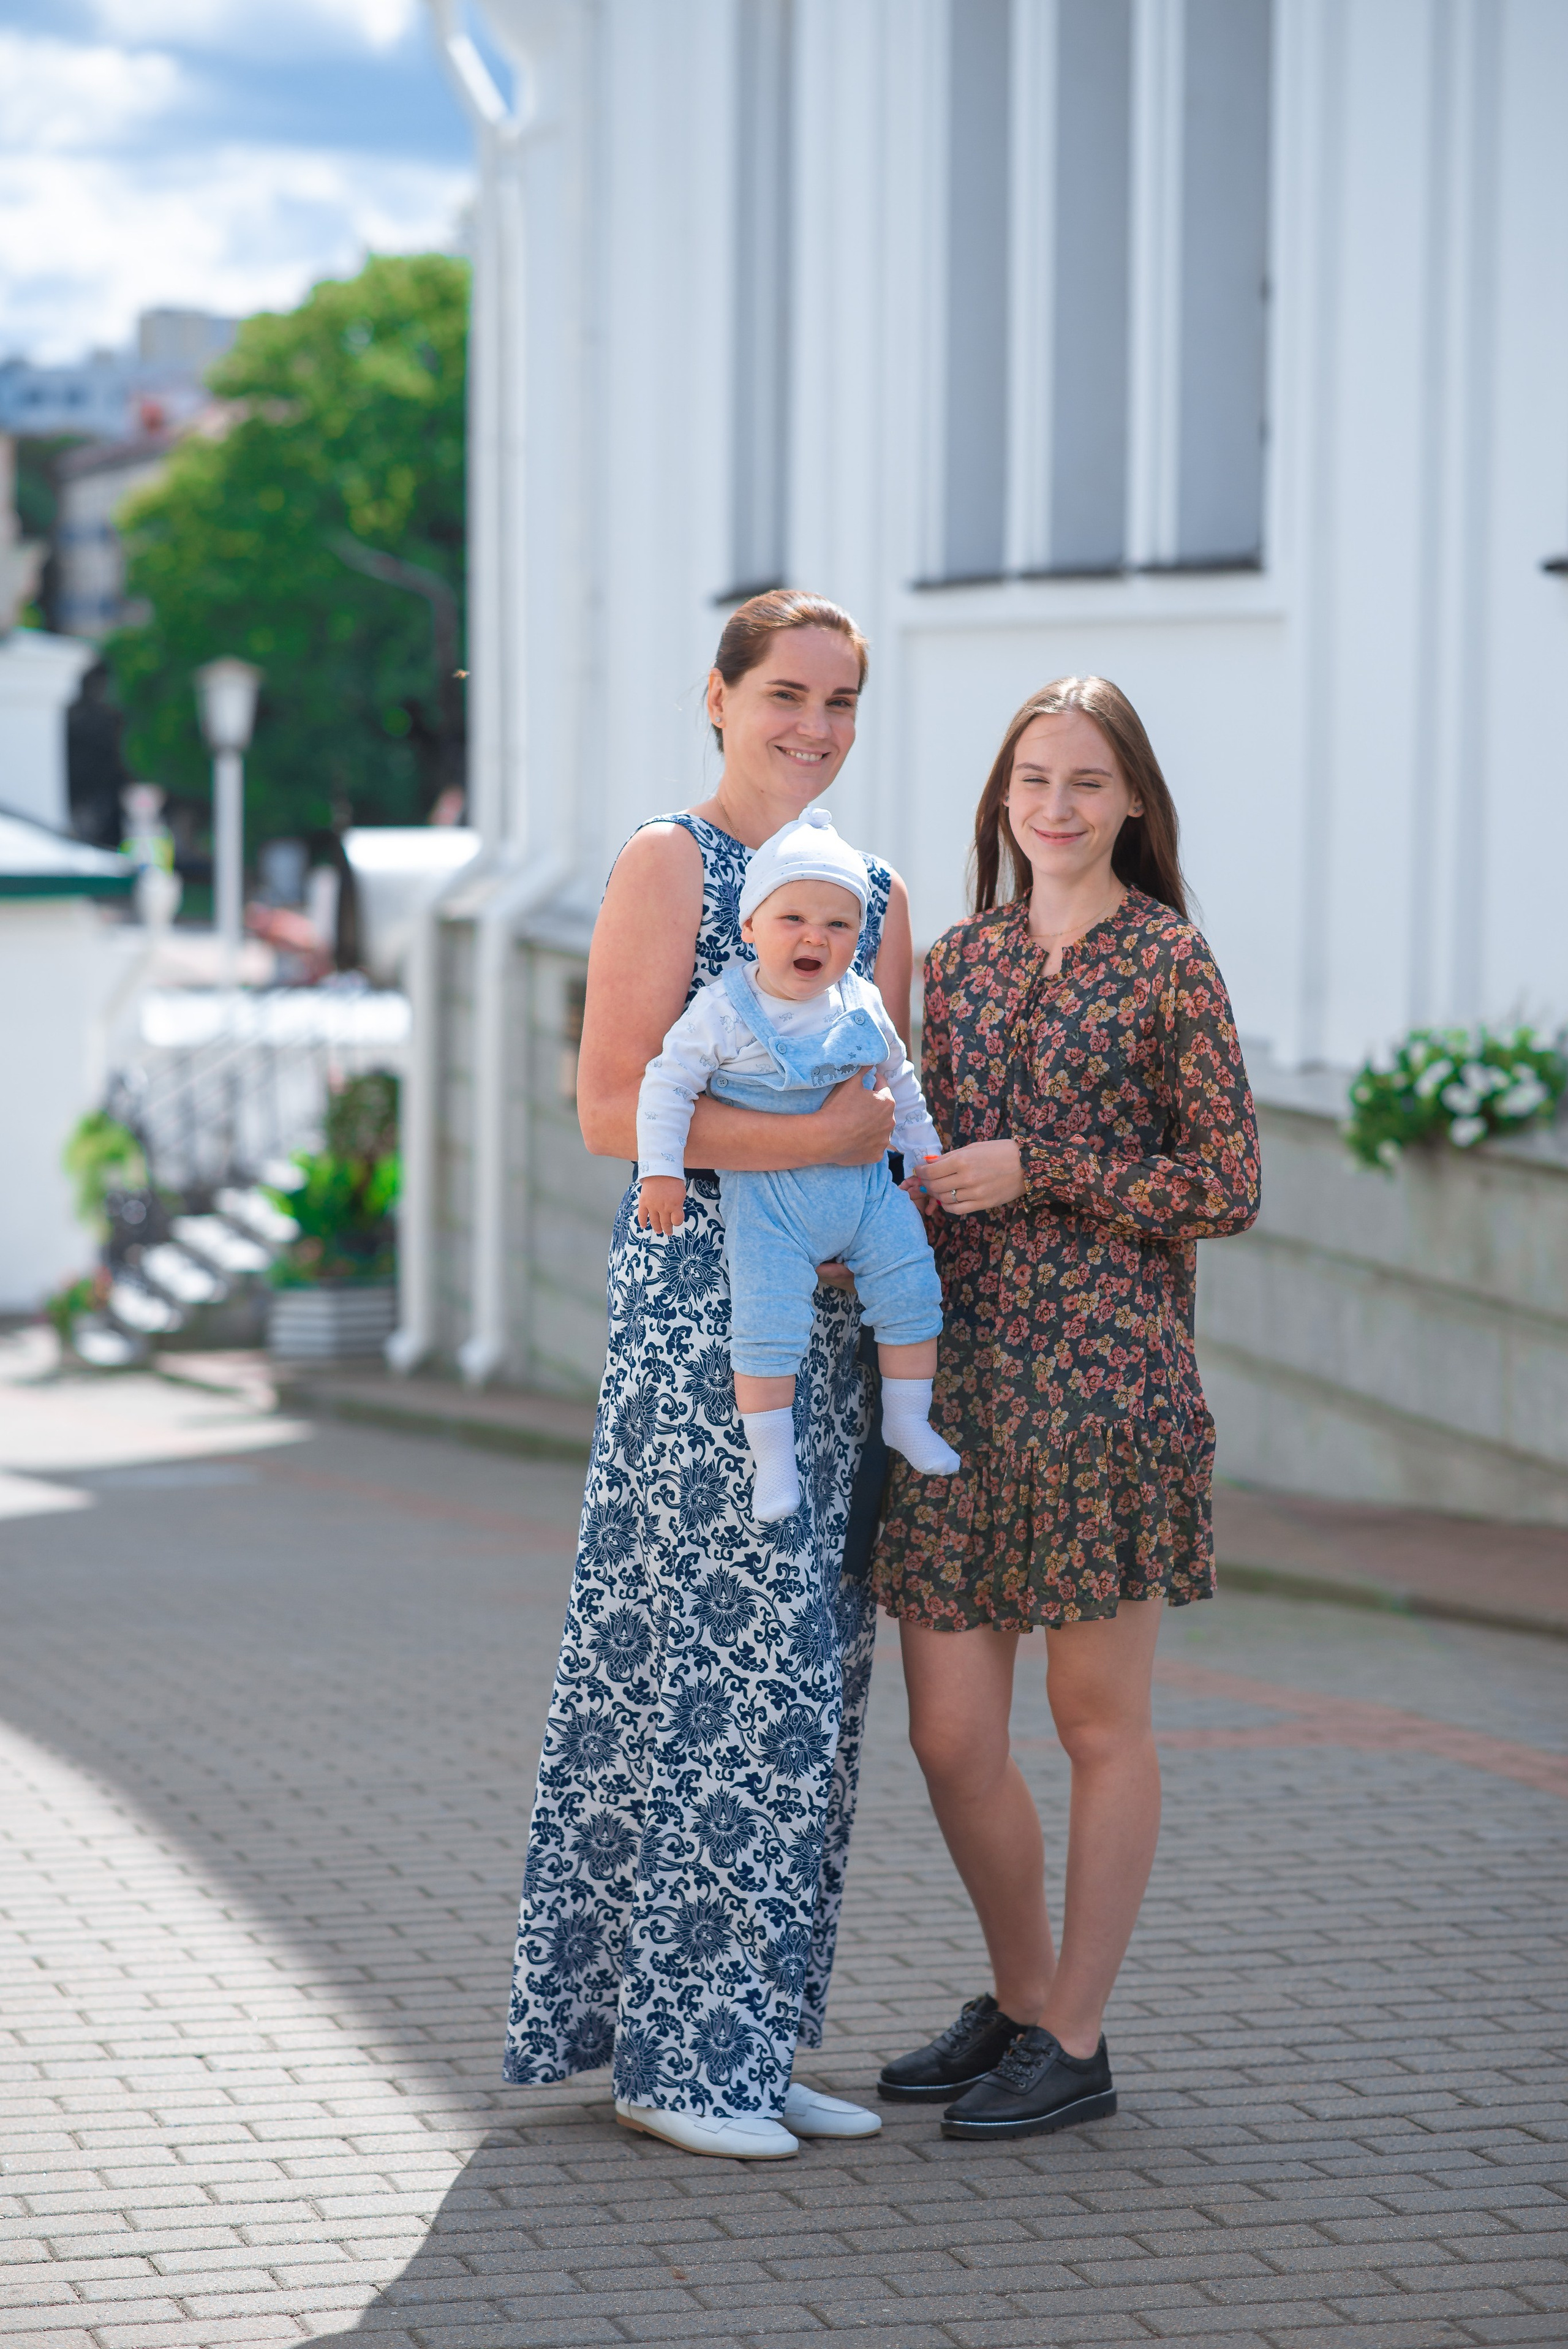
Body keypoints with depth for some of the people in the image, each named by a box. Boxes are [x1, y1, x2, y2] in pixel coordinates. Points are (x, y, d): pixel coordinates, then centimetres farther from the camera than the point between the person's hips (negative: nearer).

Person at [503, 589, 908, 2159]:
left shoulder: (876, 892, 16)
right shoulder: (669, 864, -4)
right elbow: (611, 1109, -11)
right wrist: (813, 1138, -17)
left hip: (829, 1315, 7)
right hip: (695, 1305, -7)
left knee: (806, 1670, 7)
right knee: (712, 1653, -8)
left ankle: (750, 2036, 14)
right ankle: (672, 2050, 0)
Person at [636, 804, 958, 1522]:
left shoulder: (863, 1007, 2)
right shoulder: (723, 1010, -12)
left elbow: (899, 1083, 18)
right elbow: (668, 1082, -9)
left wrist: (923, 1154, 22)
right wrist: (661, 1170, -15)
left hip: (863, 1186, 4)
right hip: (767, 1199, -4)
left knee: (912, 1294, 2)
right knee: (767, 1327, -13)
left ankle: (907, 1420, 22)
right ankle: (772, 1453, 2)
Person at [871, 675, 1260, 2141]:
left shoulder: (1168, 961, -3)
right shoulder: (962, 958, 14)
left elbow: (1225, 1189, -6)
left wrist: (1039, 1171, -12)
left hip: (1103, 1369, -5)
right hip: (960, 1368, 5)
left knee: (1098, 1721, 4)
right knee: (947, 1734, 6)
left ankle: (1073, 2043, 13)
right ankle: (1018, 2001, 26)